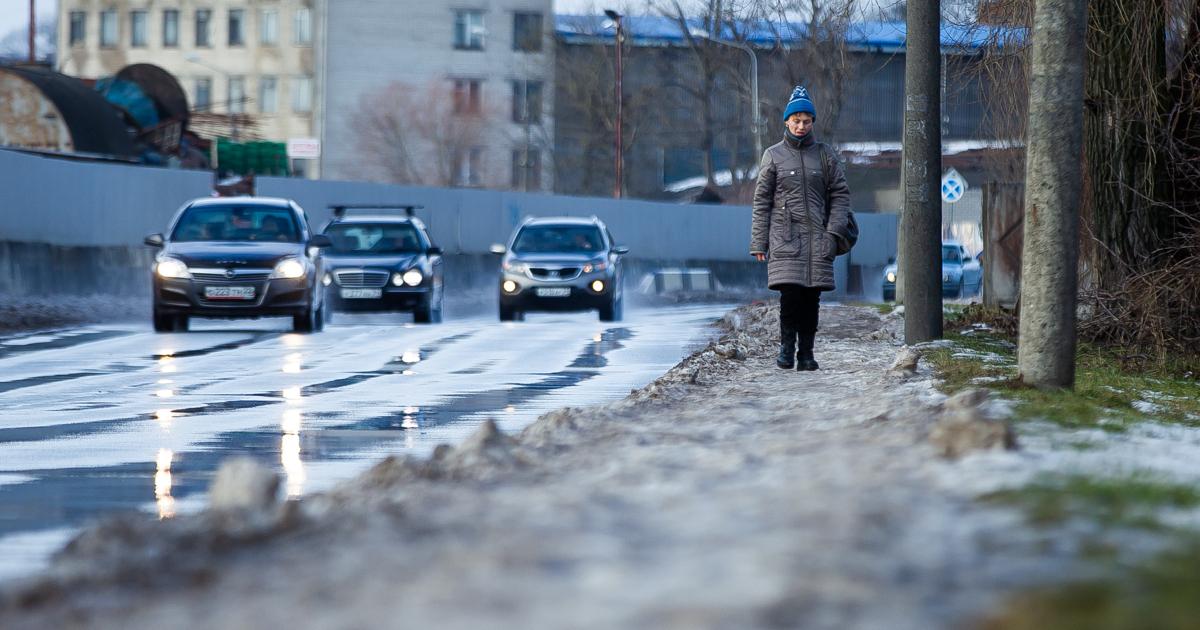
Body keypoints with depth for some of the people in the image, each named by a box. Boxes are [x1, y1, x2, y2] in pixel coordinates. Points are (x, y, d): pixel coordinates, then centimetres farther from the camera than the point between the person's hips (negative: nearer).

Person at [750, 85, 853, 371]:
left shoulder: (824, 155, 11)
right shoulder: (773, 155, 8)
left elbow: (840, 194, 10)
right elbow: (762, 200, 7)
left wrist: (834, 232, -3)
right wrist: (758, 242, 1)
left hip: (817, 238, 2)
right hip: (784, 237, -1)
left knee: (812, 297, -1)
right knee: (790, 292, -13)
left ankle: (806, 352, 5)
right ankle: (787, 347, -1)